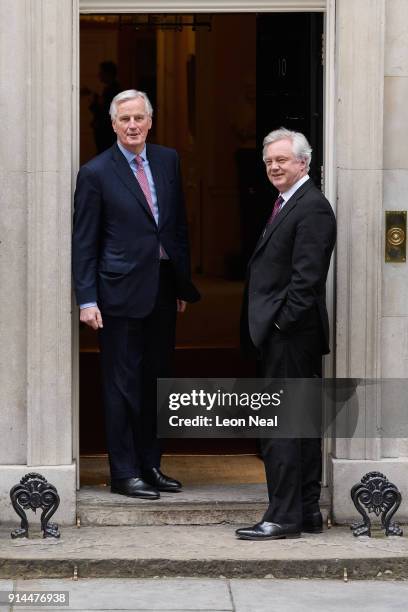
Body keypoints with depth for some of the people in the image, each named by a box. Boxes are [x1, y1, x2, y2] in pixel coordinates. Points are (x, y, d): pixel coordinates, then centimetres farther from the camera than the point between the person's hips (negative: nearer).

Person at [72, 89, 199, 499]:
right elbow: (84, 243, -6)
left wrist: (182, 283, 12)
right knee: (123, 385, 0)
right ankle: (124, 473, 7)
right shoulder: (96, 173, -6)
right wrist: (87, 300, -11)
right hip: (122, 292, -5)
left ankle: (149, 465, 21)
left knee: (154, 382, 12)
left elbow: (178, 224, 14)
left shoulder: (168, 161, 9)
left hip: (163, 290, 5)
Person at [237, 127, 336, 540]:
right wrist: (267, 326, 14)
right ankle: (307, 512, 17)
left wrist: (281, 321, -18)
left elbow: (307, 275, -20)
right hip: (281, 333, 10)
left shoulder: (312, 208, -13)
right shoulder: (287, 205, 19)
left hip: (290, 335, -10)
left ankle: (284, 517, -8)